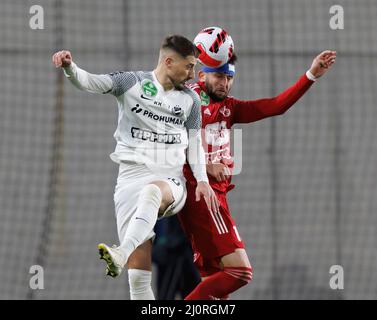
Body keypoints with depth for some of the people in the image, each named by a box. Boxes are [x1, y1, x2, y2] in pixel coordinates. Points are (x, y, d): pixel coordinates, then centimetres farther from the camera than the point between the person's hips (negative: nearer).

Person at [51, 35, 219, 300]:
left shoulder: (190, 99, 16)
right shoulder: (133, 83, 6)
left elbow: (195, 142, 19)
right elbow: (90, 82, -6)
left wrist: (202, 180, 3)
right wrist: (70, 67, -27)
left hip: (171, 181, 1)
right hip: (132, 176, -1)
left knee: (153, 191, -40)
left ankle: (121, 254, -56)